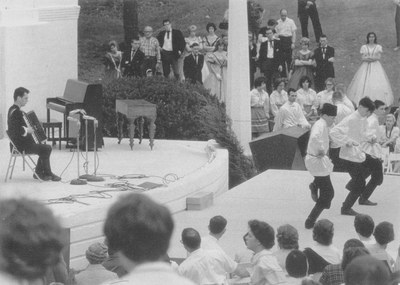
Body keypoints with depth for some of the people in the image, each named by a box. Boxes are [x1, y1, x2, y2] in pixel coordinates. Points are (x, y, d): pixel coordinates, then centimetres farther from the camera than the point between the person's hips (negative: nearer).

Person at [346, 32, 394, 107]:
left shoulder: (378, 47, 5)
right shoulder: (364, 47, 6)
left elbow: (378, 57, -4)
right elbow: (363, 58, -1)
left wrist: (368, 57, -12)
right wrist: (373, 58, -13)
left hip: (376, 67, 0)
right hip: (366, 67, 0)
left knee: (377, 83, -9)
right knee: (364, 83, -8)